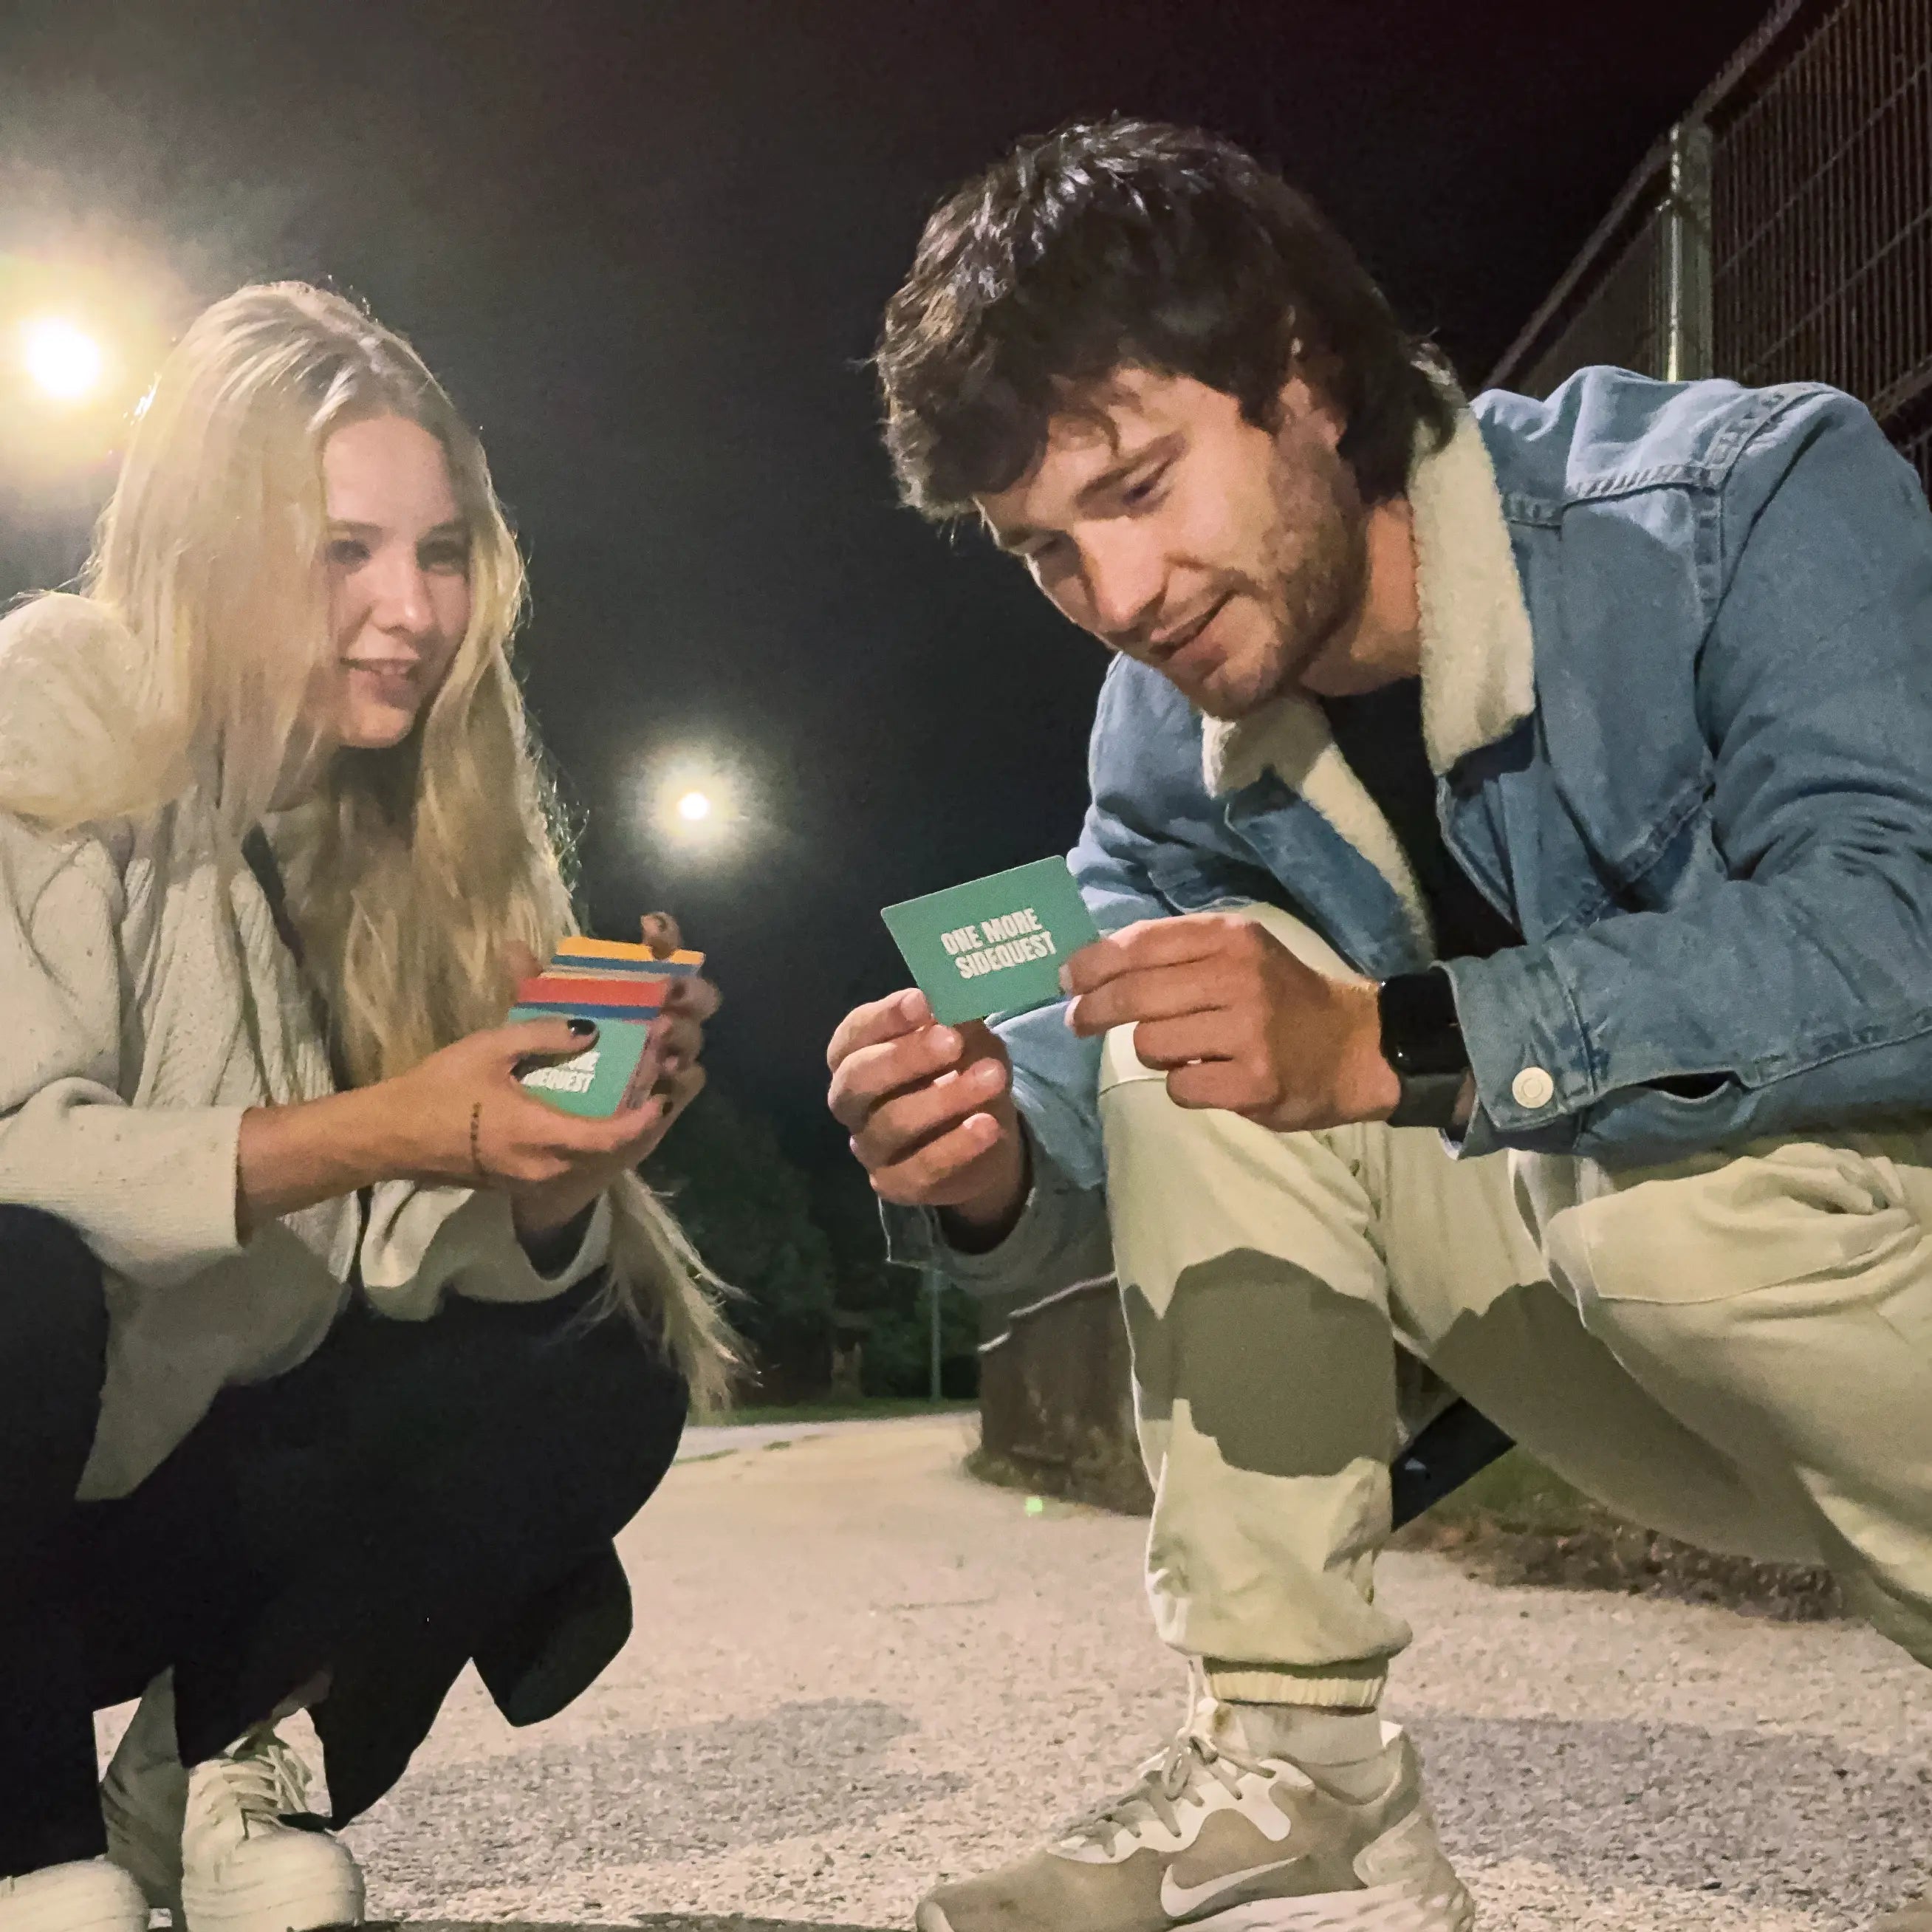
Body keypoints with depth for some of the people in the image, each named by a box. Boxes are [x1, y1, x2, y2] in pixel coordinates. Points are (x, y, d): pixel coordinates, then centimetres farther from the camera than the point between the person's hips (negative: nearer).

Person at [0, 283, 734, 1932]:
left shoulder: (436, 813, 0)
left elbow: (453, 1269, -4)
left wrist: (566, 1152, -25)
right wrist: (372, 1131, -34)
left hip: (205, 1479, 5)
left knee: (603, 1388, -13)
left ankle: (220, 1754, 3)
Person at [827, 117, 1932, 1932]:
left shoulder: (1752, 500, -18)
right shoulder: (1168, 737, -1)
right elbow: (1120, 1119, -1)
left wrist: (1398, 1045, -39)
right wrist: (994, 1162, -24)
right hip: (1643, 1361, 5)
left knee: (1665, 1179, -35)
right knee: (1196, 1014, -11)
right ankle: (1295, 1780, -9)